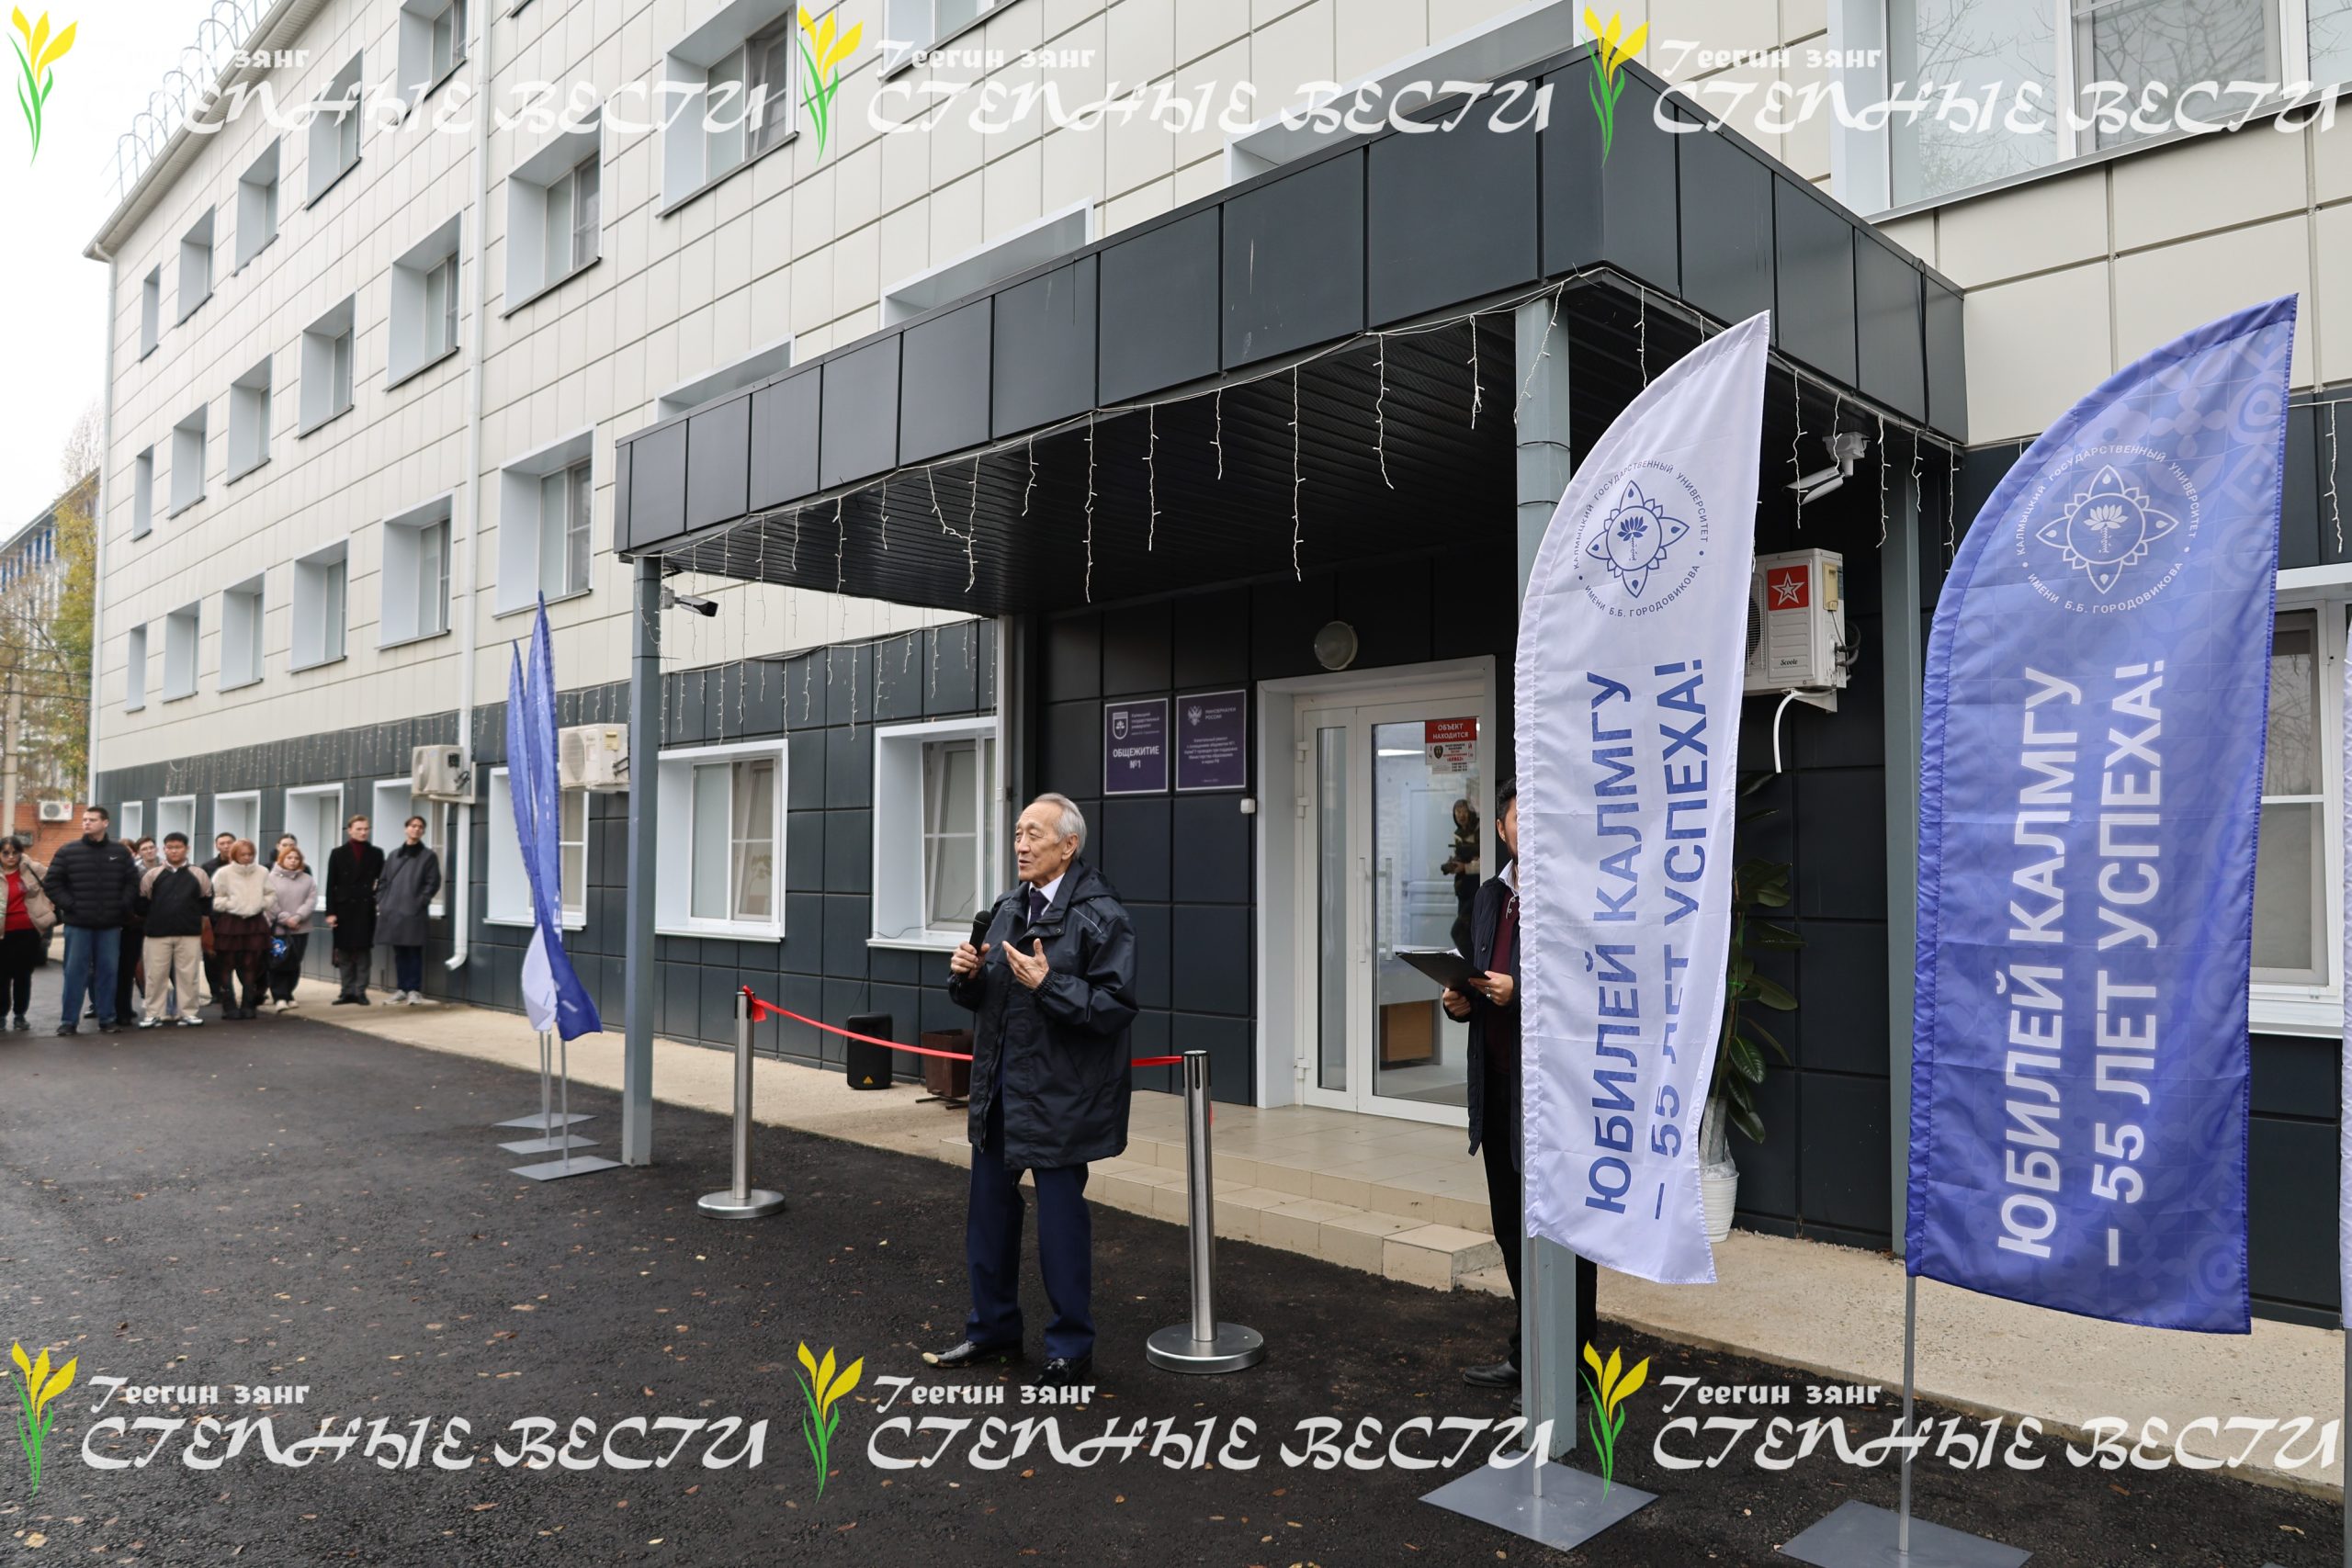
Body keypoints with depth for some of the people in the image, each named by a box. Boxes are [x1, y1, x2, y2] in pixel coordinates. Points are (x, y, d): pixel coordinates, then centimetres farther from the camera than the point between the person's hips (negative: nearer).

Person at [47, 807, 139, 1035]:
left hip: (110, 924, 1)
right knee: (75, 971, 1)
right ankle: (69, 1020, 7)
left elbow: (132, 881, 8)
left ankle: (107, 1019, 13)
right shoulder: (68, 851, 1)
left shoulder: (120, 851, 4)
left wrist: (122, 905, -3)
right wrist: (68, 905, -7)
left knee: (107, 971, 6)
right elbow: (52, 882, 2)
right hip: (77, 924, -1)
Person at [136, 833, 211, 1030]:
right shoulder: (151, 874, 3)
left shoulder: (198, 874, 4)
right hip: (158, 933, 0)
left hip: (190, 934, 0)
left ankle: (189, 1013, 9)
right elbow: (142, 902, 9)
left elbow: (206, 901, 10)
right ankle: (153, 1014, 10)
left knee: (188, 975, 3)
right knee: (156, 975, 3)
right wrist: (150, 920, 10)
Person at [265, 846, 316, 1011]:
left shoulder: (308, 880, 8)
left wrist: (297, 917, -13)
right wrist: (285, 919, -13)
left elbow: (311, 901, -1)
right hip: (277, 929, -3)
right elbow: (270, 903, -6)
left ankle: (287, 995, 20)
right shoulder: (271, 878, 1)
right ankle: (279, 997, -6)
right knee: (278, 964, -6)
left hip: (300, 929, 3)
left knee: (294, 964, 8)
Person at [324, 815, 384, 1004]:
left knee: (363, 951, 0)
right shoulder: (338, 853, 5)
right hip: (344, 908, 0)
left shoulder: (376, 853, 7)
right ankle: (348, 991, 10)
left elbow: (382, 880, 9)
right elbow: (331, 885, 2)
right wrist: (330, 912, -4)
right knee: (344, 952, 4)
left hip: (366, 910, 0)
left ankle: (360, 991, 3)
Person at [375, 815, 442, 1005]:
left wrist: (419, 903, -11)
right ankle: (401, 989, 16)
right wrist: (381, 902, 5)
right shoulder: (393, 855, 16)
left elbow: (433, 883, -3)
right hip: (393, 912, 4)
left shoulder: (428, 856, 2)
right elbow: (383, 881, 17)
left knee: (414, 953, -3)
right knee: (399, 953, 9)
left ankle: (414, 991, 0)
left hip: (414, 913, -4)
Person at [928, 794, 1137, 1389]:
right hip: (999, 1088, 8)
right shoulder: (1006, 910, 11)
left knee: (1061, 1217, 3)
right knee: (989, 1207, 17)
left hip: (1058, 1096, -8)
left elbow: (1115, 1007, -20)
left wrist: (1048, 984, -28)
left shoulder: (1100, 916, -13)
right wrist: (967, 976, -3)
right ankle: (993, 1329, 35)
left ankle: (1071, 1351, 19)